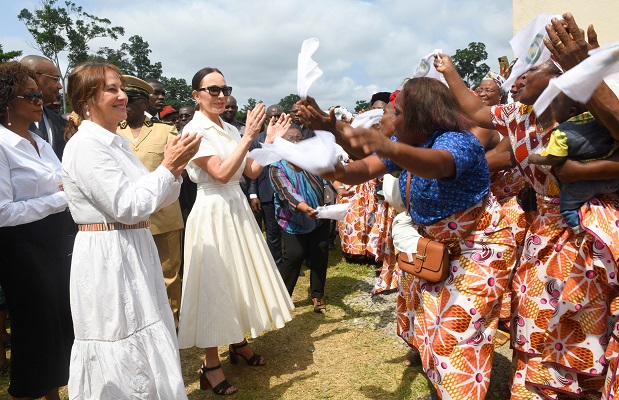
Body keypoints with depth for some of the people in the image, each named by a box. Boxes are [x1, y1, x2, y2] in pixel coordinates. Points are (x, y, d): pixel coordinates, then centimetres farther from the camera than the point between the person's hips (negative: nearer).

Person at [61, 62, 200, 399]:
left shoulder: (116, 142, 12)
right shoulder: (85, 145, -15)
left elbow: (152, 200, 11)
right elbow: (128, 206, -21)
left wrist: (174, 168, -4)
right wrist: (168, 166, -16)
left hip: (133, 254, 9)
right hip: (107, 259, -9)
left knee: (144, 347, 19)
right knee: (123, 355, 3)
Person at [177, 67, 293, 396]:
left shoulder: (230, 130, 9)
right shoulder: (194, 130, -11)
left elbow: (252, 171, 9)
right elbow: (222, 173, -22)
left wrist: (270, 140, 1)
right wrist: (249, 137, -21)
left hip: (237, 210, 7)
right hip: (213, 214, -7)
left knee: (241, 277, 16)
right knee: (215, 284, 1)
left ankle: (238, 342, 36)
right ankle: (211, 364, 17)